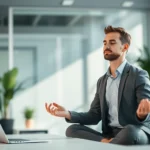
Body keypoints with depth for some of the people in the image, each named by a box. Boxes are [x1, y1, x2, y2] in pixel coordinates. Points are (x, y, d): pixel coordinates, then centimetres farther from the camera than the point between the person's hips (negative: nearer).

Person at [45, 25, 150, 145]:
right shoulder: (102, 81, 17)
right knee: (72, 129, -16)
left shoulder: (139, 75, -4)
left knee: (129, 131, -41)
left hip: (135, 133, -6)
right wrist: (67, 114, -4)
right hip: (110, 135, 6)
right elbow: (94, 116, 12)